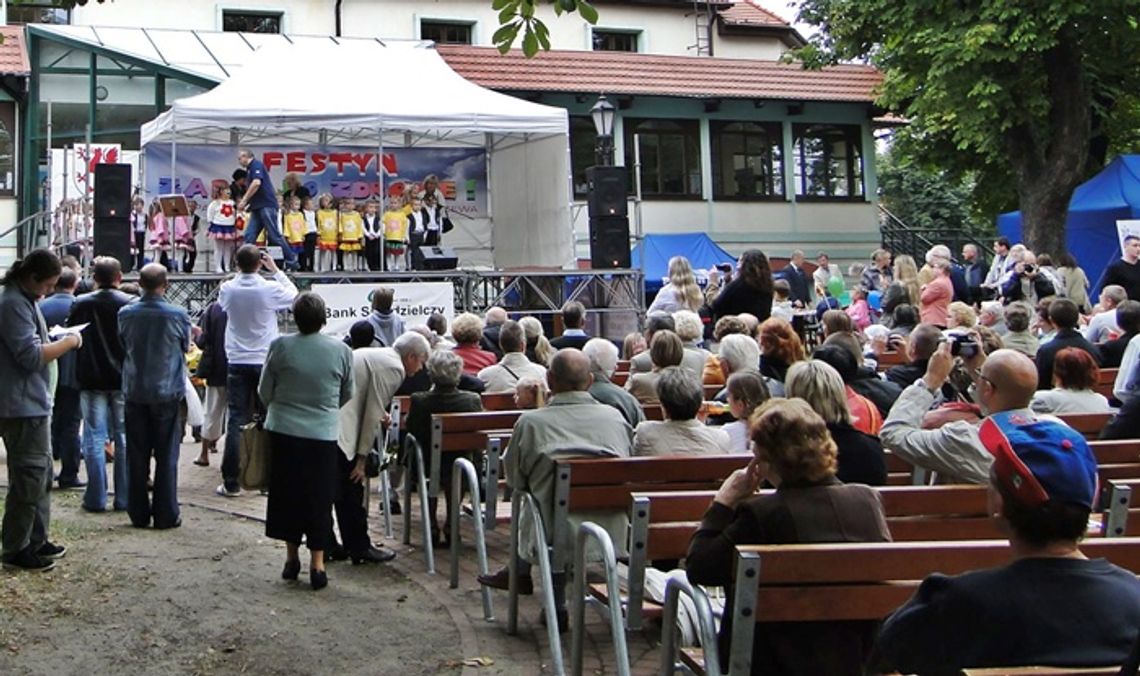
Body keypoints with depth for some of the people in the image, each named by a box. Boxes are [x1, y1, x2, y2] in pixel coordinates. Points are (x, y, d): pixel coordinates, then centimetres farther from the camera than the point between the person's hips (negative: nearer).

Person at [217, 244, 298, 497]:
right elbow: (294, 296, 7)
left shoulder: (227, 289, -4)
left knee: (236, 421, 1)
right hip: (265, 361, -2)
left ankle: (231, 482, -1)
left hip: (237, 362, 2)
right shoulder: (270, 288, -12)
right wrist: (276, 271, 10)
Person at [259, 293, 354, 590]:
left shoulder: (280, 347, -7)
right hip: (324, 434, 0)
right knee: (319, 498, 6)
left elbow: (264, 392, 2)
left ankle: (291, 556, 22)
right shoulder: (341, 350, -5)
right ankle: (317, 563, 5)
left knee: (287, 494, 14)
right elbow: (348, 395, 8)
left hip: (284, 431, 0)